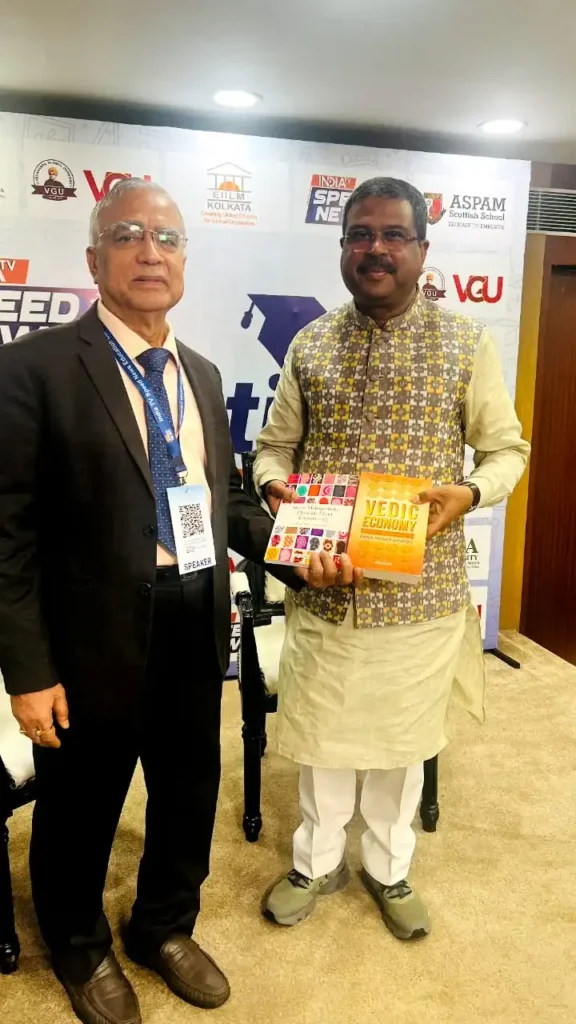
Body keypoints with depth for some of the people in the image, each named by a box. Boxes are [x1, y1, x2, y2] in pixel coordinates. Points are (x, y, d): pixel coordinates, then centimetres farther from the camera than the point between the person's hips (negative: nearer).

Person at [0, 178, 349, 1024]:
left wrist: (298, 556, -2)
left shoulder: (202, 374, 9)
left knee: (191, 792, 22)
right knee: (81, 805, 17)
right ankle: (80, 948, 47)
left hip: (199, 624, 6)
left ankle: (165, 927, 51)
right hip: (98, 633, -6)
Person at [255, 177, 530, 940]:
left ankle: (389, 869, 42)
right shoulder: (310, 345, 3)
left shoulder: (468, 343, -2)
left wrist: (468, 494, -18)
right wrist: (275, 485, -13)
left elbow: (507, 449, 2)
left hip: (421, 589, -1)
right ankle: (318, 861, 41)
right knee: (320, 732, 16)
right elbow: (275, 444, 9)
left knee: (403, 736, 16)